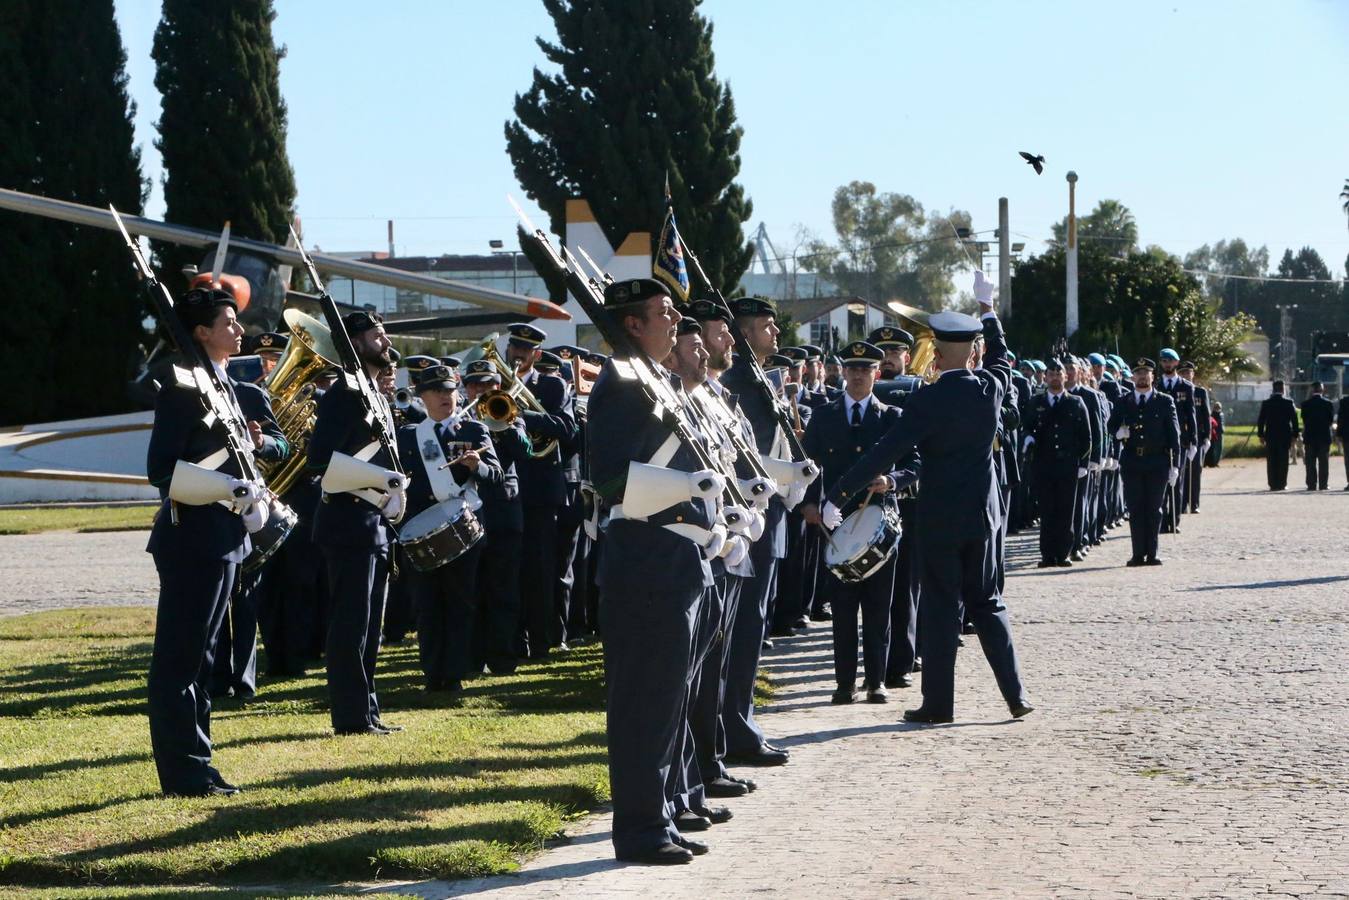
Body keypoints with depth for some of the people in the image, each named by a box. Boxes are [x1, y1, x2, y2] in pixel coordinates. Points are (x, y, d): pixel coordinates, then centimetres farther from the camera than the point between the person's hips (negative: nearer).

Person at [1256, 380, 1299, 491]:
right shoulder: (1289, 403, -4)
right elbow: (1294, 420, -2)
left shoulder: (1266, 403, -1)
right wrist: (1294, 435, 4)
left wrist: (1261, 435, 7)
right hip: (1285, 436, -1)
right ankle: (1282, 484, 2)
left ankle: (1273, 484, 1)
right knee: (1283, 460, 4)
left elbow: (1260, 420, 1)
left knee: (1271, 461, 4)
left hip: (1270, 436, 1)